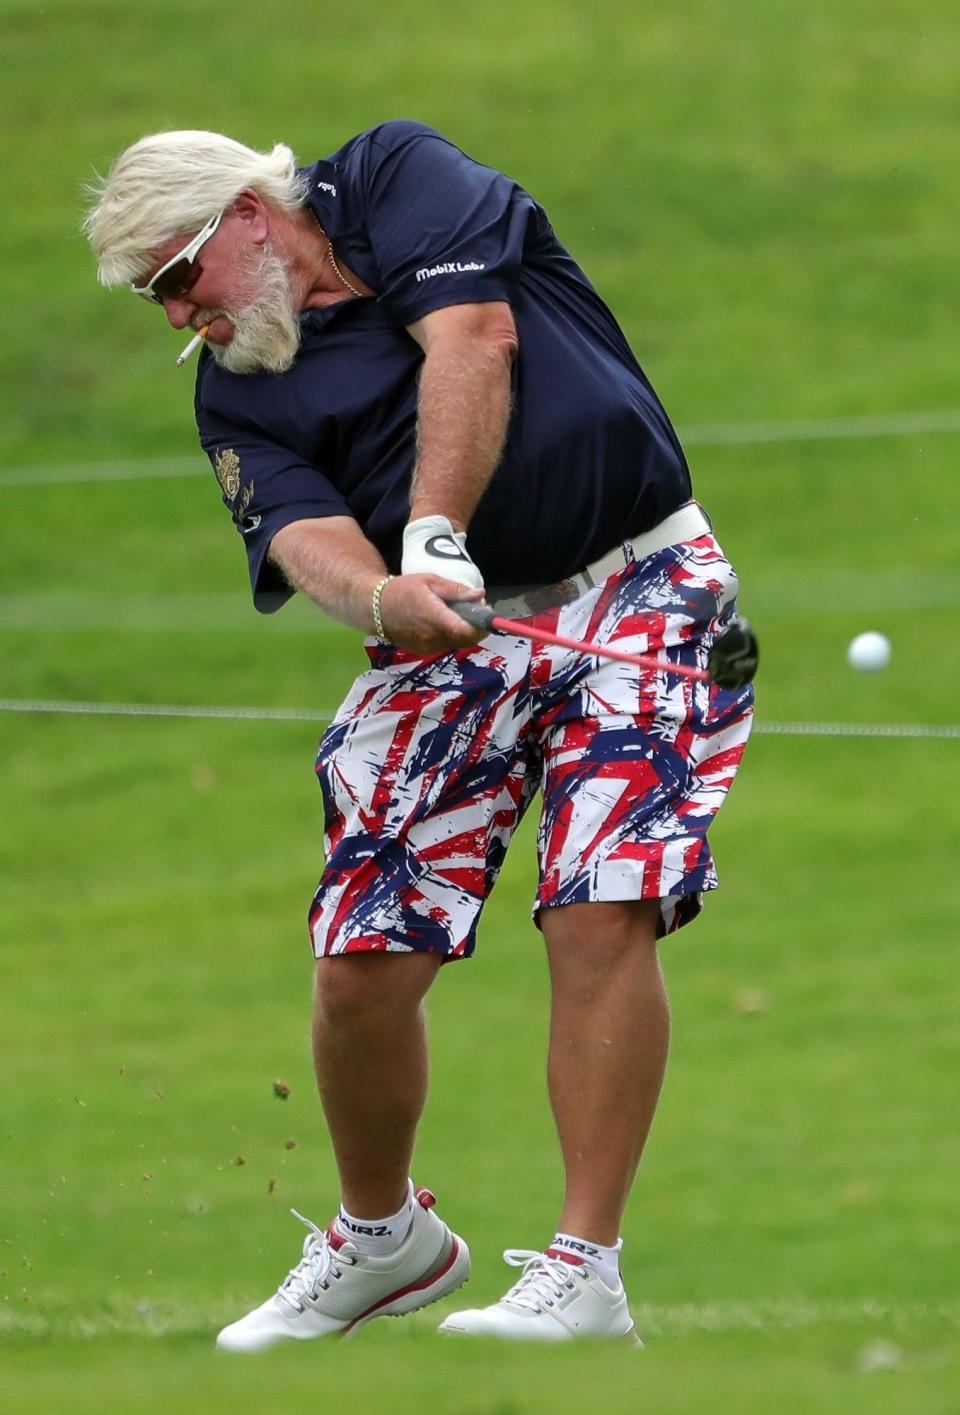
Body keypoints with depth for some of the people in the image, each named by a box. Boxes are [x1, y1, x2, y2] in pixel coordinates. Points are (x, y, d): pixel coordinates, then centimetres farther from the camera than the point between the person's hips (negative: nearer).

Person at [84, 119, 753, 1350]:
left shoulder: (399, 177, 2)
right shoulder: (237, 396, 8)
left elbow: (473, 338, -14)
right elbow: (308, 538, -9)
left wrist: (435, 535, -24)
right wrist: (383, 599, -32)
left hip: (636, 585, -4)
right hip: (449, 634, 4)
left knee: (600, 915, -19)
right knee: (361, 960, -5)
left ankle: (584, 1272, -14)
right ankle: (380, 1238, 21)